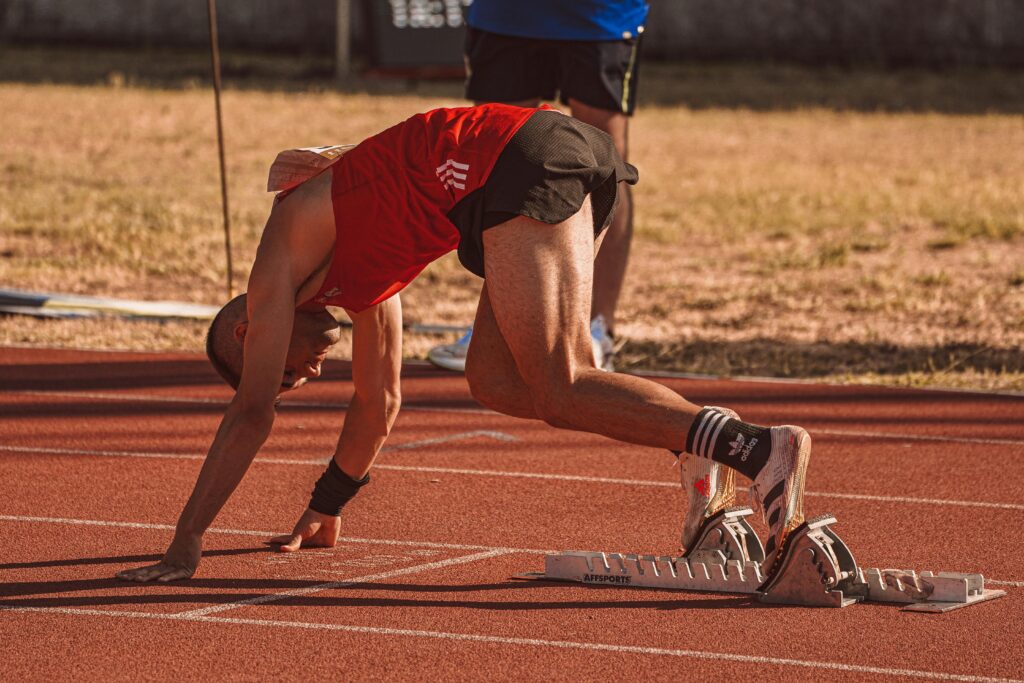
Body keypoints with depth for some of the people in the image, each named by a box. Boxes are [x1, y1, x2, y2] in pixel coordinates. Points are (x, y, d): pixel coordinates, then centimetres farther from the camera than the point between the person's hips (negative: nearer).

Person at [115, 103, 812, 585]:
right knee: (497, 381, 9)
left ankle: (760, 449, -27)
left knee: (558, 390, -11)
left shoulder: (279, 266, 11)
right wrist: (324, 512, 52)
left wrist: (185, 545, 7)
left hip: (522, 162, -8)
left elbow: (252, 412, 6)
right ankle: (704, 440, -1)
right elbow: (379, 402, 43)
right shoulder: (356, 279, 33)